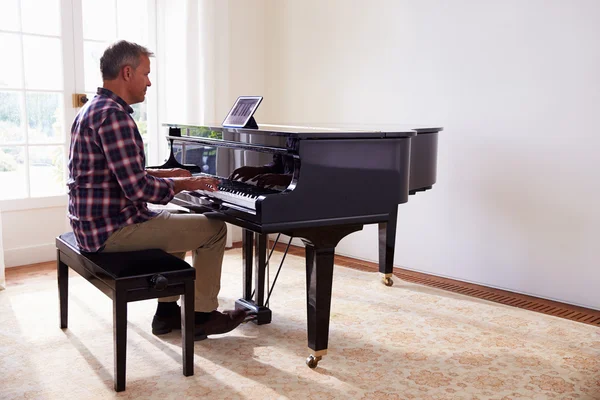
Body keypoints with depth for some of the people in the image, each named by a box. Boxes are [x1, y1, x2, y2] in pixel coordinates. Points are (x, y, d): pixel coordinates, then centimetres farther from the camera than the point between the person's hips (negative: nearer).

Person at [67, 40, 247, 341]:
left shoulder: (95, 109, 12)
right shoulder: (114, 115, -21)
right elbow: (138, 189, -26)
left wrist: (165, 175, 14)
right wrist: (184, 184, -11)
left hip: (95, 222, 11)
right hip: (112, 229, -11)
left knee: (177, 222, 29)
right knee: (213, 229, -3)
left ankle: (167, 311, 28)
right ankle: (203, 315, 12)